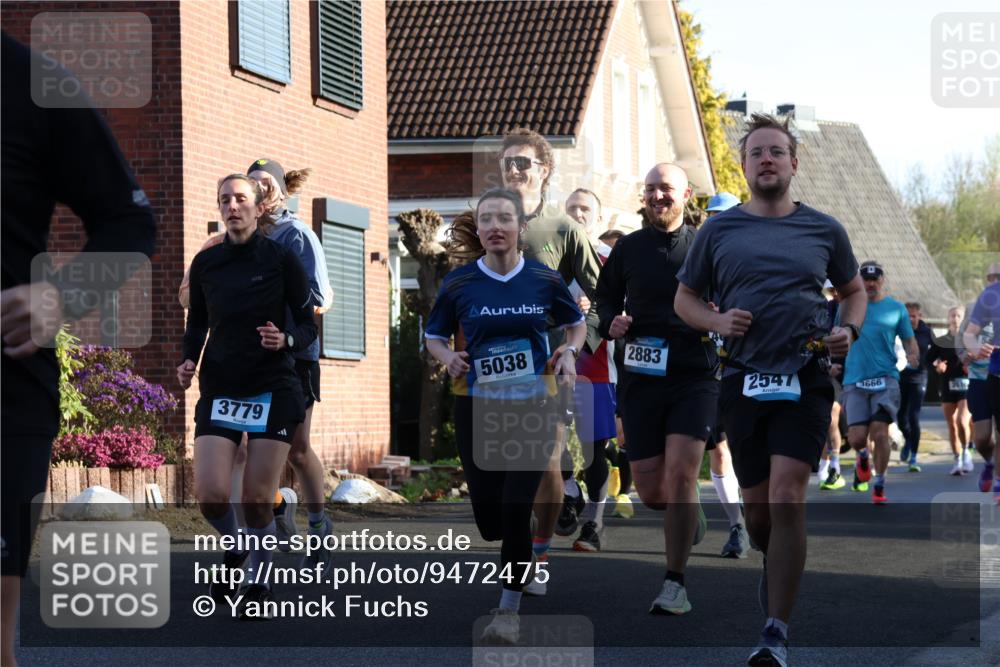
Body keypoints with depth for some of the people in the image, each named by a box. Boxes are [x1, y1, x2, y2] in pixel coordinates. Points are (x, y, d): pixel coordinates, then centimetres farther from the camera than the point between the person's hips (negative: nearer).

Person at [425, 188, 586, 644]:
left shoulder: (545, 280, -3)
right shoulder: (458, 283, -3)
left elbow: (576, 324, 14)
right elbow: (434, 336, 9)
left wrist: (570, 351, -6)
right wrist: (448, 358, -11)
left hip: (533, 408, -1)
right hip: (477, 408, 1)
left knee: (515, 508, -11)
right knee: (487, 514, 3)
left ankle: (509, 610, 4)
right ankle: (523, 555, 40)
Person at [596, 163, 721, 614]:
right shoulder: (628, 249, 8)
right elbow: (605, 297, 20)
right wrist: (611, 322, -1)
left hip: (695, 377, -3)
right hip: (642, 378, 3)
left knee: (680, 474, -17)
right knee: (649, 490, 3)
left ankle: (675, 584, -9)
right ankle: (687, 516, 40)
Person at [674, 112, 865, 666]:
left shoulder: (824, 230, 7)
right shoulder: (719, 231, 7)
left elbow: (854, 291, 20)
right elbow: (684, 299, 13)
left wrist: (849, 330, -1)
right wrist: (716, 322, -7)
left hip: (805, 379, -2)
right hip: (744, 380, 2)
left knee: (786, 496, -16)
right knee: (756, 507, 8)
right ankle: (776, 567, 44)